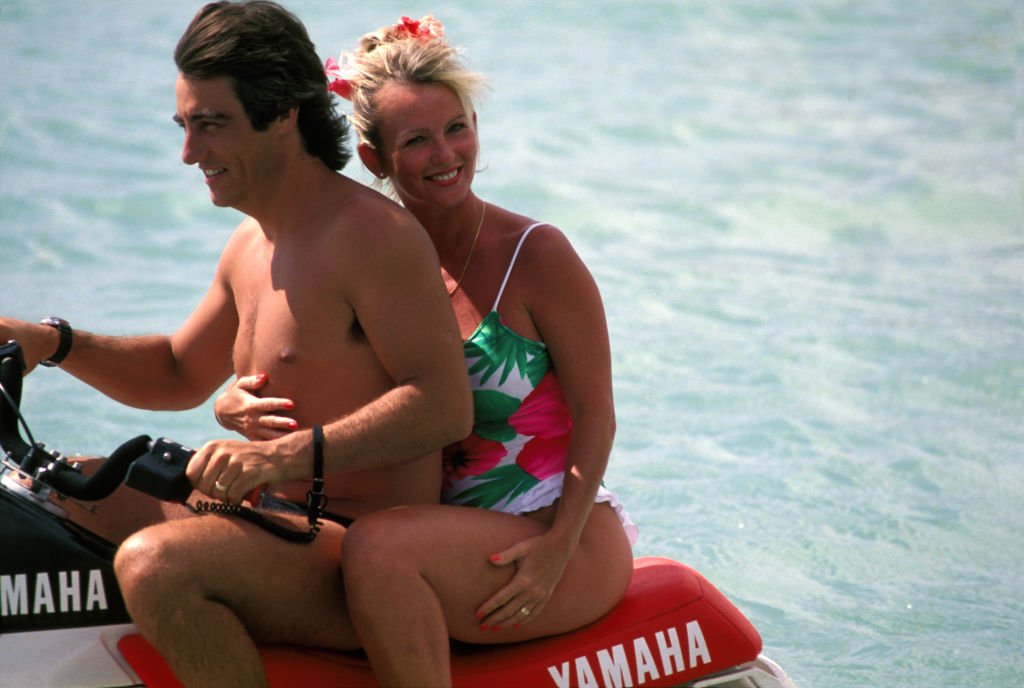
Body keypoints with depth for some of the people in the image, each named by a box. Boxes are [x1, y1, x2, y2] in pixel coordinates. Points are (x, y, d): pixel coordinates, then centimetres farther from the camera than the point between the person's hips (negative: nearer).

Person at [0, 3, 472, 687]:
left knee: (156, 563, -33)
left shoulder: (372, 233, -16)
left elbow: (446, 405, -24)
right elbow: (181, 375, 28)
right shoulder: (255, 243, 15)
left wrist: (288, 455, -32)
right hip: (293, 526, 10)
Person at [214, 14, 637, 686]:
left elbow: (594, 413, -8)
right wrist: (239, 406, -16)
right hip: (445, 528, 6)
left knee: (378, 547, -32)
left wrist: (556, 549, -20)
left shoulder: (536, 254, -7)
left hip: (567, 536, -5)